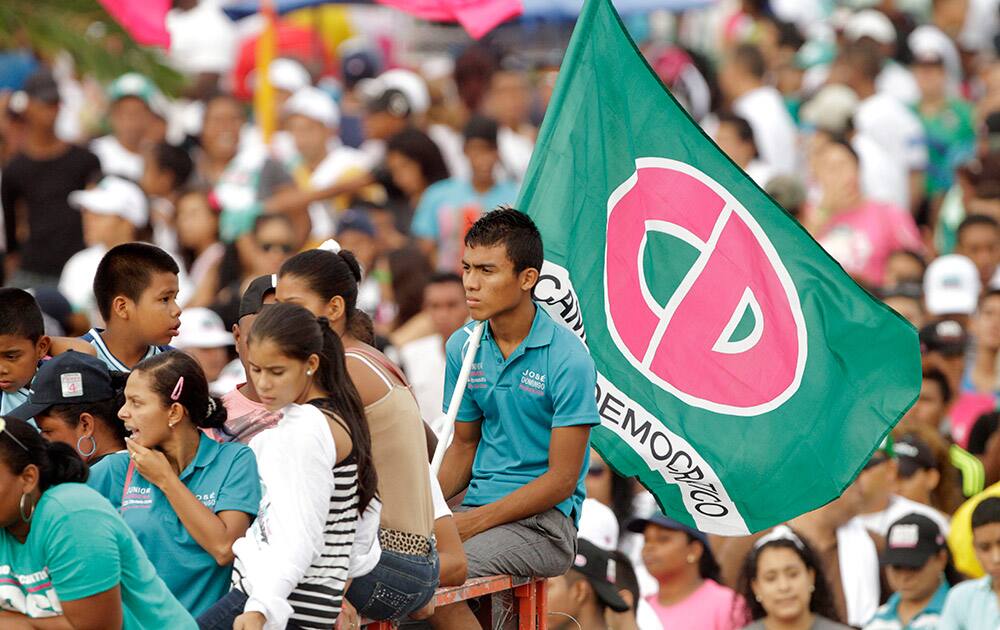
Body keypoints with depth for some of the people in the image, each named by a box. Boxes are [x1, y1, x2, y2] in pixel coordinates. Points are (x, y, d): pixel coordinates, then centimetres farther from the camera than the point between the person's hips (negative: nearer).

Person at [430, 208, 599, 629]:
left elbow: (561, 480, -13)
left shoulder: (567, 359, -13)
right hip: (478, 506, 6)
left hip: (544, 520, -6)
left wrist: (475, 521, -18)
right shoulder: (463, 347, 7)